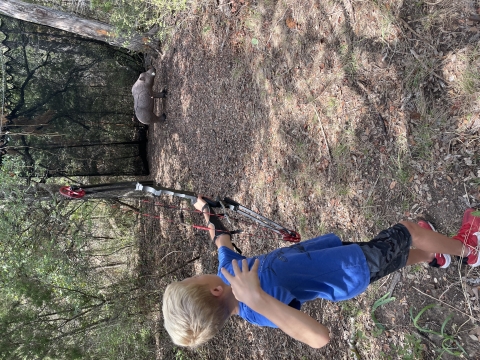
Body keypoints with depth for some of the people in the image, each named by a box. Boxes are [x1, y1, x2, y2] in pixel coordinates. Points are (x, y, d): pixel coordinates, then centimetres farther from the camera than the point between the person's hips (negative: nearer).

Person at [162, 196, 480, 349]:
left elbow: (222, 237, 5)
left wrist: (206, 211, 21)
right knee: (412, 229, 11)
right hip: (358, 267, -6)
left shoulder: (227, 270, -16)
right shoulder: (257, 312, -36)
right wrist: (257, 298, -58)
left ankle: (435, 257, 61)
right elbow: (320, 337, -50)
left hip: (335, 252, 6)